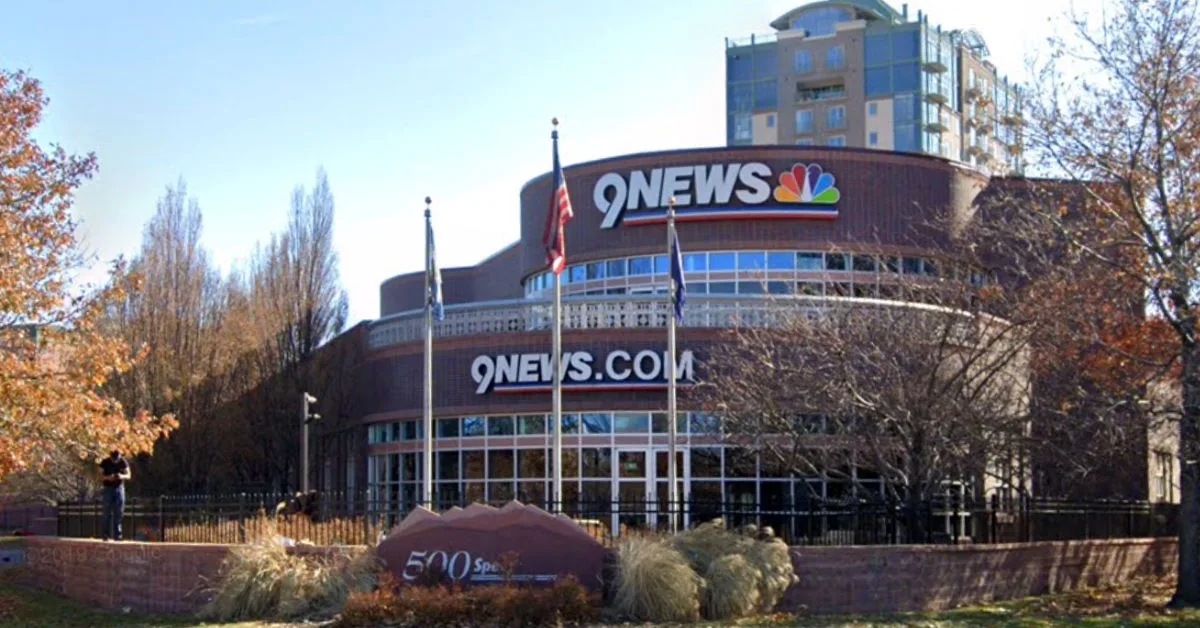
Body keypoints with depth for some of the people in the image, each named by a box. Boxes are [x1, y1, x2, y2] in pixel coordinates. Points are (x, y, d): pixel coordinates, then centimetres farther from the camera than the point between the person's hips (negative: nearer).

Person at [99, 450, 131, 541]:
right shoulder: (105, 463, -6)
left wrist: (122, 476, -23)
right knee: (107, 513, -3)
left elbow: (128, 475, 0)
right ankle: (106, 534, 1)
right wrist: (108, 477, -26)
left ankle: (117, 534, 0)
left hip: (119, 488, 1)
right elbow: (100, 476, -6)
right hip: (108, 489, -1)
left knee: (118, 513, -2)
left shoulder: (123, 462, -3)